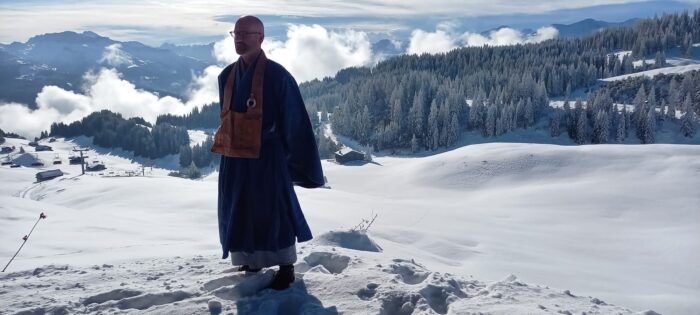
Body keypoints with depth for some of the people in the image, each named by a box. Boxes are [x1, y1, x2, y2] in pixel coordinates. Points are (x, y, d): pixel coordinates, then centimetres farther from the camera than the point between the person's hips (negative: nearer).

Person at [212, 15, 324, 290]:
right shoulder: (227, 76, 7)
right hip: (234, 158, 7)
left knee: (273, 208, 2)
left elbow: (294, 119, -11)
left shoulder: (276, 75, -13)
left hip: (266, 157, -6)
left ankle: (286, 268, 17)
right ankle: (252, 259, 34)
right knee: (240, 210, 15)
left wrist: (300, 162, -11)